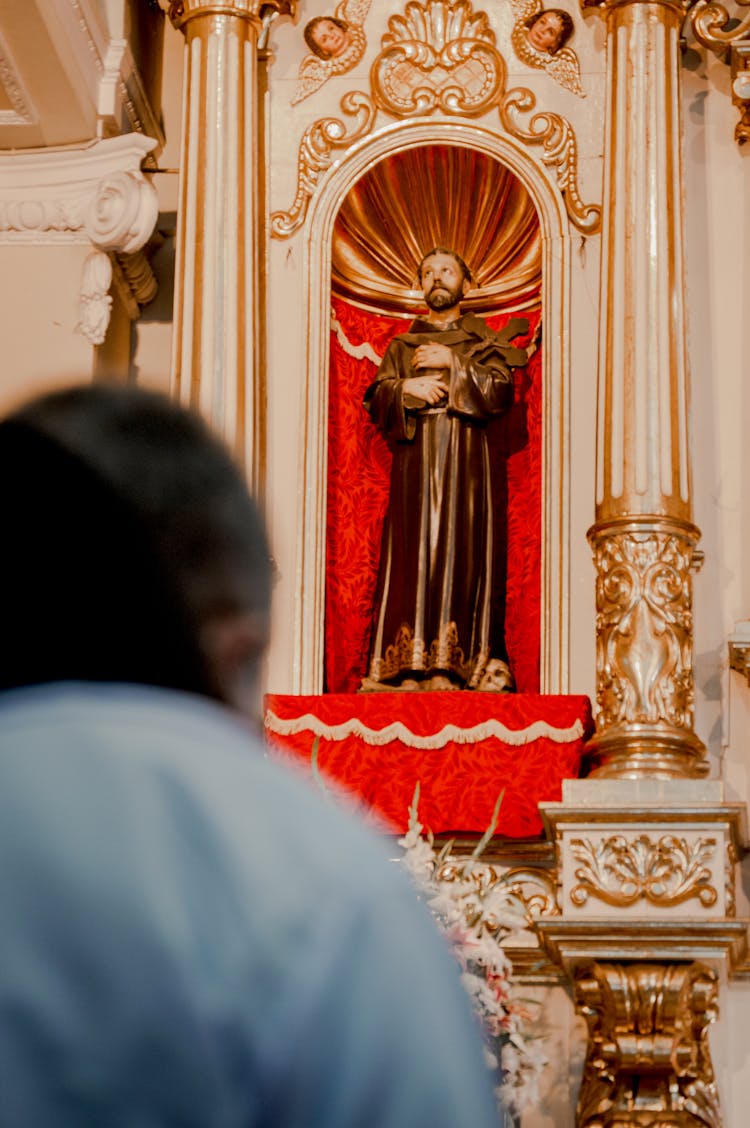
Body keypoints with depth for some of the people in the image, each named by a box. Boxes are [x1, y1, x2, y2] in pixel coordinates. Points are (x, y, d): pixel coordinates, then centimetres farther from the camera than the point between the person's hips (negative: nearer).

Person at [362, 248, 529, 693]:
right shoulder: (402, 346, 20)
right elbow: (375, 401, 10)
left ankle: (462, 662, -14)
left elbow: (501, 392, -2)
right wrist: (405, 389, -9)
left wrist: (453, 364, -8)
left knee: (462, 552, -10)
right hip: (414, 460, 2)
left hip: (465, 458, -2)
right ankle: (410, 665, -12)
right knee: (413, 552, -8)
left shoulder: (483, 341, 14)